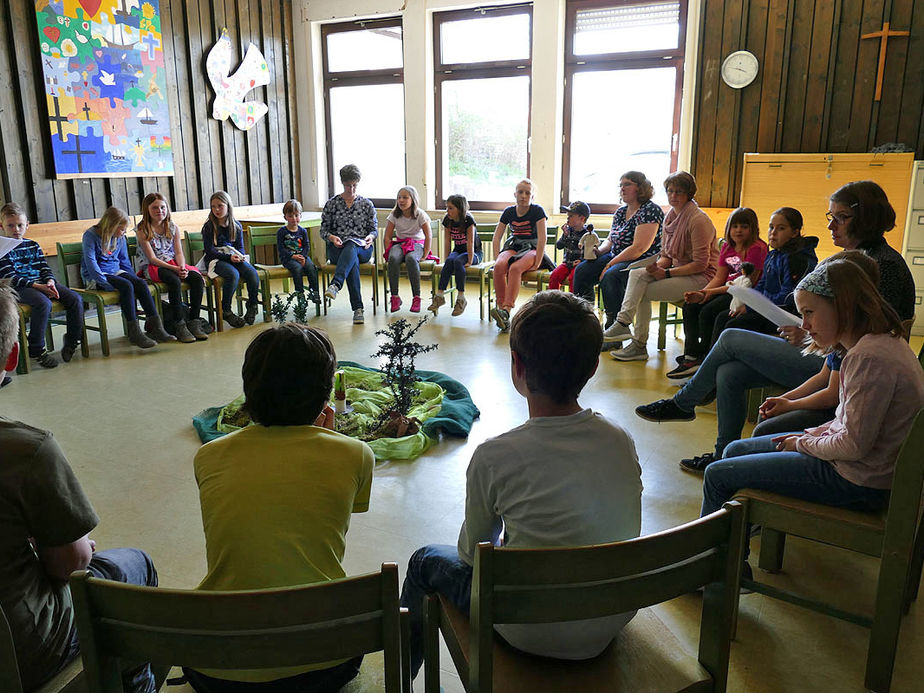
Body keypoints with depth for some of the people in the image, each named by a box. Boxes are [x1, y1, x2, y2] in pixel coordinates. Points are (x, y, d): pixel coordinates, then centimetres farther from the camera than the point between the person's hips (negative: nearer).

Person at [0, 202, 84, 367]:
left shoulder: (33, 245, 17)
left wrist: (50, 282, -9)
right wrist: (37, 286, -19)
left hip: (42, 284, 6)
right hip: (19, 288, -6)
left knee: (75, 299, -14)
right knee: (44, 303, -35)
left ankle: (72, 340, -1)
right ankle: (36, 350, -24)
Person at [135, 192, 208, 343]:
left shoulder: (173, 227, 10)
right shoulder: (142, 230, -4)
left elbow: (179, 253, 5)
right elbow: (152, 258, -11)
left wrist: (182, 268, -17)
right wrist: (174, 269, -23)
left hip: (174, 264, 5)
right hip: (152, 268, -5)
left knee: (197, 278, -24)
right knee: (175, 281, -36)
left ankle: (194, 321, -22)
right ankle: (179, 325, -29)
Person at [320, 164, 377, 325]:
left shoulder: (366, 204, 13)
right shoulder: (332, 203, 10)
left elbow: (374, 229, 13)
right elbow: (323, 229, 10)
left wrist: (370, 237, -11)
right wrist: (332, 237, -13)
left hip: (361, 248, 1)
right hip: (337, 249, -1)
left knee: (351, 248, -39)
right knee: (353, 262, -36)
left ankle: (335, 285, -58)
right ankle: (358, 309, -43)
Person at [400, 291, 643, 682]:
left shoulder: (494, 457, -25)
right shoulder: (621, 441, -12)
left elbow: (472, 552, -9)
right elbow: (626, 533, 4)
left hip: (537, 635, -5)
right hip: (614, 623, 5)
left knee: (425, 561, 19)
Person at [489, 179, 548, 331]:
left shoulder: (537, 211, -5)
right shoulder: (509, 212, 8)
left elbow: (542, 238, -11)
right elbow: (497, 237, 8)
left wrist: (537, 262, -18)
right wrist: (496, 258, -5)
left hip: (531, 249, -4)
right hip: (513, 248, 4)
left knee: (515, 268, -36)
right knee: (499, 267, -31)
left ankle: (506, 311, -45)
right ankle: (501, 306, -34)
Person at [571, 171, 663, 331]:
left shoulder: (650, 210, -13)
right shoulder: (620, 212, 14)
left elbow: (639, 248, -21)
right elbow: (610, 240, 21)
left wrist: (610, 265, -20)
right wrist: (598, 251, -2)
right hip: (616, 257, 9)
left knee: (609, 276, -34)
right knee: (581, 270, -6)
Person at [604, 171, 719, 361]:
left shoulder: (698, 219, -15)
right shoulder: (670, 217, 11)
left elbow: (701, 264, -18)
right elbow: (666, 256, 14)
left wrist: (667, 273, -19)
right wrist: (657, 266, -9)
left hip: (701, 277, -8)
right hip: (678, 271, 8)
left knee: (643, 291, -20)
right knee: (636, 274, -15)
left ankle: (639, 345, -14)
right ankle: (623, 322, -22)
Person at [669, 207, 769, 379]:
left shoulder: (757, 249, -14)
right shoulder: (727, 247, 11)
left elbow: (747, 284, -18)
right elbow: (719, 277, 10)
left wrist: (712, 292, -17)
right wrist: (702, 293, -10)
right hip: (726, 290, 9)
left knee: (707, 312, -24)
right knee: (690, 306, -8)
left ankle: (704, 360, -7)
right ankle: (691, 356, -8)